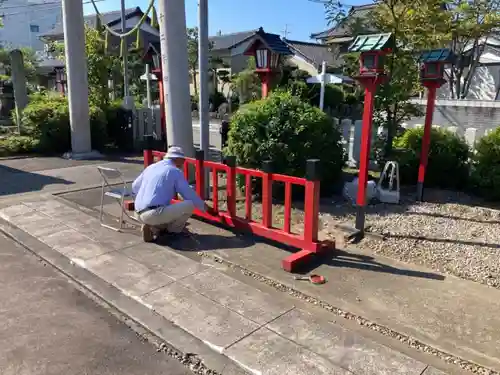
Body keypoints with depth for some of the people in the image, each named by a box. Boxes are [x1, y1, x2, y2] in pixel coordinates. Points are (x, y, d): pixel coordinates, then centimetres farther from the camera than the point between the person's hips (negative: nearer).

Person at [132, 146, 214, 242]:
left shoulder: (150, 167, 19)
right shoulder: (175, 171, -2)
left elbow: (134, 188, 30)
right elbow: (190, 195, 1)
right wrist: (206, 208, 17)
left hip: (139, 214, 9)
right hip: (155, 213, -8)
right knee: (190, 204, -5)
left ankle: (153, 227, 9)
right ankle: (172, 230, 9)